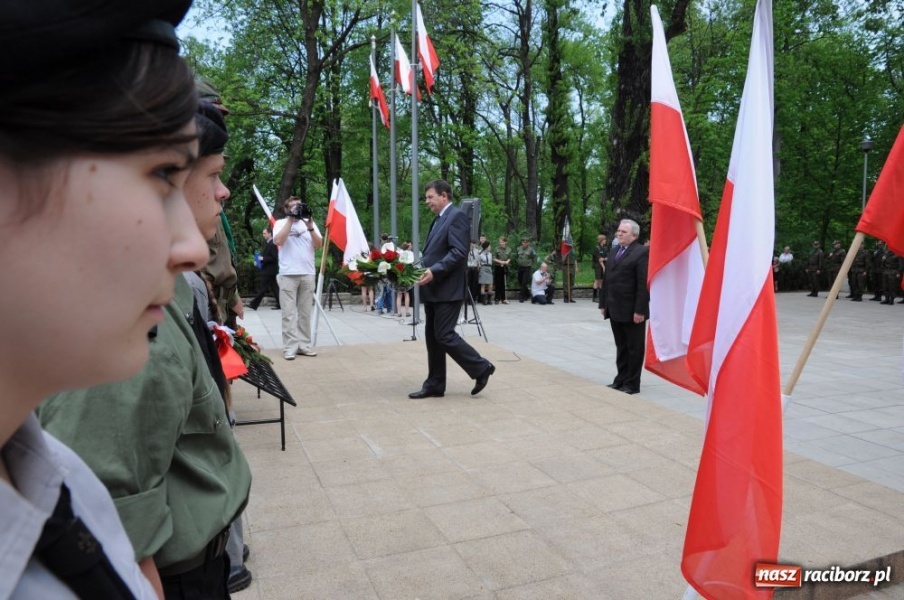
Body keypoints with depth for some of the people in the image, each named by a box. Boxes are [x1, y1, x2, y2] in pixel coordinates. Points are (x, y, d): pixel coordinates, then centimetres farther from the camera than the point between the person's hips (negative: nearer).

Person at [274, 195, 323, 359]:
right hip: (288, 274, -3)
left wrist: (310, 227, -9)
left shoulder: (310, 222, 14)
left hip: (308, 274, 3)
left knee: (305, 313, 6)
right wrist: (290, 219, -11)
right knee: (289, 313, -4)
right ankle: (290, 347, -3)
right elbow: (278, 241, -14)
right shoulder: (281, 223, 5)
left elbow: (319, 245, 4)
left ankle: (304, 345, 11)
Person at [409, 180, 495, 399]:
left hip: (448, 289, -10)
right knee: (432, 337, 9)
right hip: (433, 289, 10)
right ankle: (435, 385, 16)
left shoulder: (457, 217, -10)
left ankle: (481, 368, 6)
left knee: (444, 335, -9)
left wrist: (434, 271, -25)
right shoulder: (439, 220, 19)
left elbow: (459, 253, -20)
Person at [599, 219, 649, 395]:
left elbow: (644, 284, -16)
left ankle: (632, 384, 13)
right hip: (615, 310, 8)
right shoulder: (615, 251, 15)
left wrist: (639, 310, -19)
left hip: (632, 311, -7)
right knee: (621, 347, 16)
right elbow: (607, 280, 17)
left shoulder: (641, 252, -11)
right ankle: (621, 380, 25)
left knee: (634, 349, 5)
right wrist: (603, 303, 12)